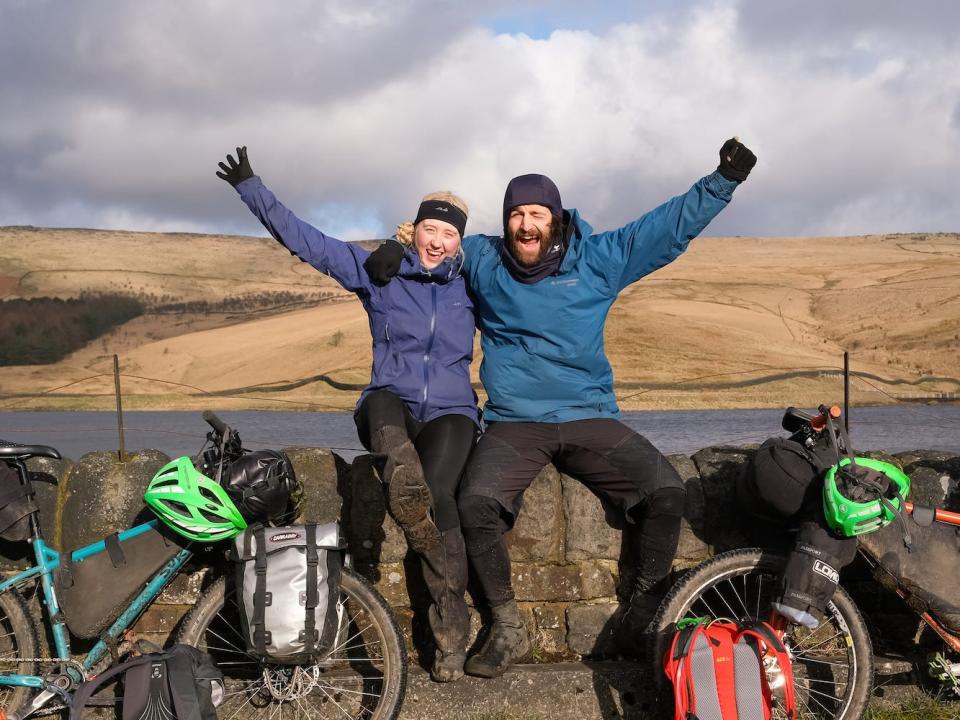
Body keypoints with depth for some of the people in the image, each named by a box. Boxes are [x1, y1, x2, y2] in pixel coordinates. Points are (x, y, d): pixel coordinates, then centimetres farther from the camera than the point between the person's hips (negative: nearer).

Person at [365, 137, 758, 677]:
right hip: (514, 424, 0)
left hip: (590, 419, 1)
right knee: (477, 502, -29)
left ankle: (645, 615, 0)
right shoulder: (484, 261, 6)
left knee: (667, 491, -21)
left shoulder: (596, 260, 4)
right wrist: (395, 248, 2)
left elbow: (671, 225, 6)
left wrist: (724, 181, -1)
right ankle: (508, 629, -10)